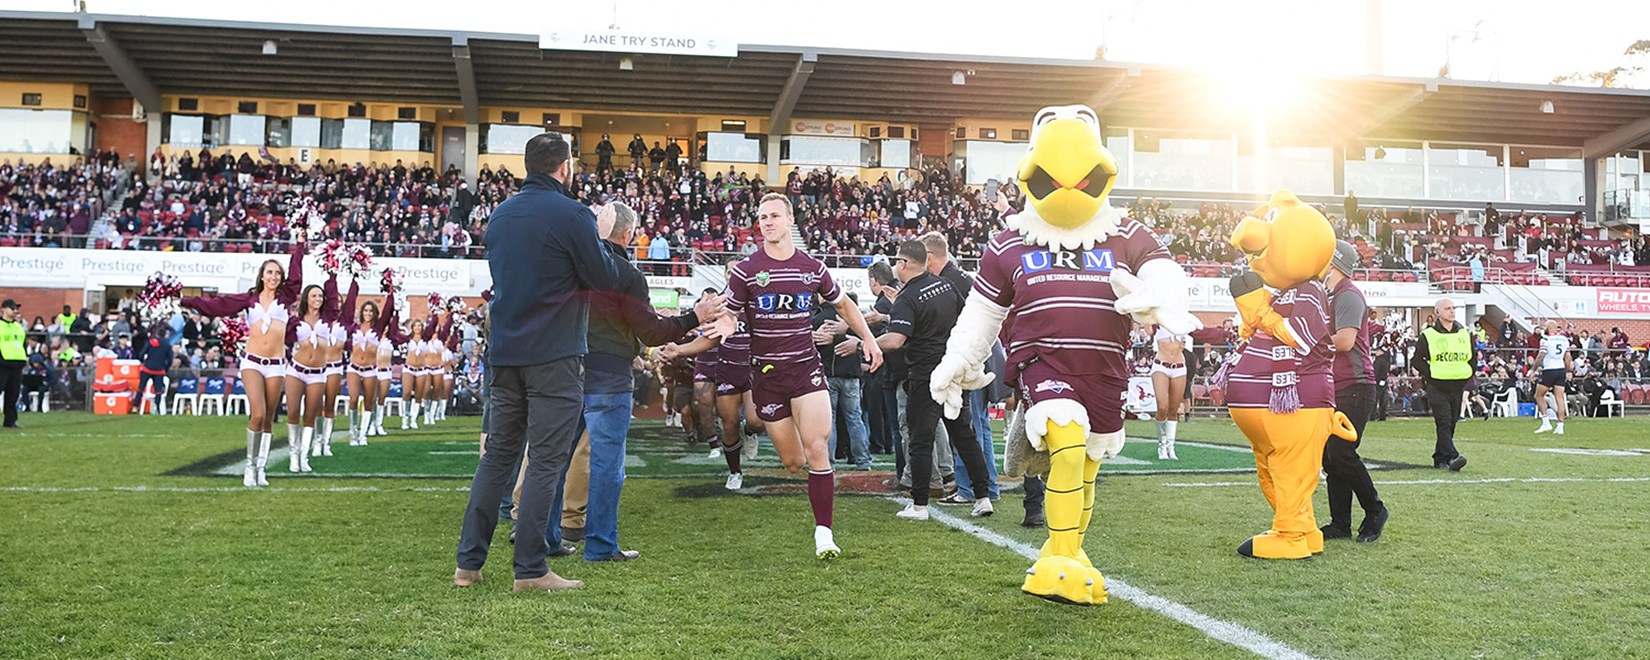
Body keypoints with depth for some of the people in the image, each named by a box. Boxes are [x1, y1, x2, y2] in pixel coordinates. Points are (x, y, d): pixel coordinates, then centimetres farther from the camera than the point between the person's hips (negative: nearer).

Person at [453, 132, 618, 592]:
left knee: (497, 455, 13)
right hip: (555, 355, -7)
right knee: (545, 461, -2)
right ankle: (530, 570, 0)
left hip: (504, 353, 7)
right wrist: (599, 240, 10)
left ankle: (468, 563, 14)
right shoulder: (572, 215, -11)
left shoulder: (500, 214, 12)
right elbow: (605, 278, -8)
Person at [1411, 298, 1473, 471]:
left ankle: (1439, 459, 17)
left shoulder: (1465, 334, 12)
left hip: (1458, 386, 5)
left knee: (1451, 424, 8)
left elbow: (1473, 357, 22)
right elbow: (1416, 359, 3)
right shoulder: (1428, 336, -1)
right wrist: (1429, 375, -7)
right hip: (1436, 387, -5)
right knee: (1444, 422, -16)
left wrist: (1469, 376, 9)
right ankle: (1451, 457, -25)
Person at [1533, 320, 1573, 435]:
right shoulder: (1564, 339, 10)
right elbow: (1568, 357, 14)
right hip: (1561, 370, 6)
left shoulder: (1546, 339, -9)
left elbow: (1540, 356, -13)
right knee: (1559, 399, 4)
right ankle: (1560, 427, 1)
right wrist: (1568, 372, 22)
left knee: (1539, 396, 7)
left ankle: (1546, 422, -1)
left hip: (1549, 370, -6)